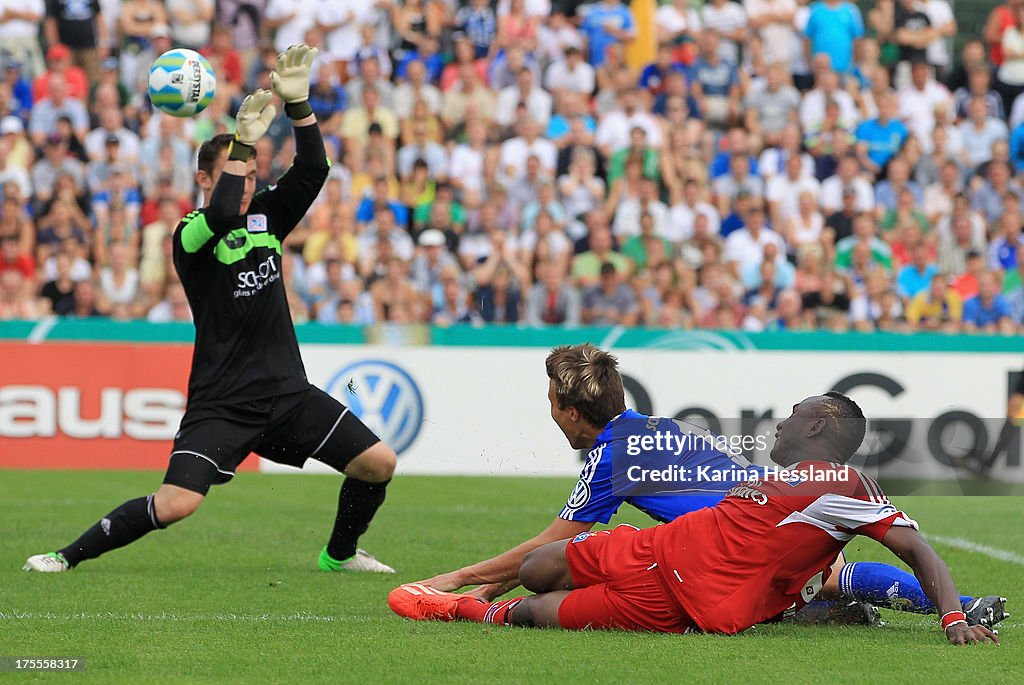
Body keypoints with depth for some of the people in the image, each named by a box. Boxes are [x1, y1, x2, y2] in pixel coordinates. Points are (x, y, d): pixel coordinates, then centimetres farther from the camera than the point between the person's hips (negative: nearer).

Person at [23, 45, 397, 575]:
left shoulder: (266, 216, 10)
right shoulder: (189, 236, -7)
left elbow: (313, 169, -2)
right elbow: (221, 215, -30)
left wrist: (298, 103, -15)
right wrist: (245, 140, -27)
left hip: (286, 389, 6)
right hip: (221, 401, -6)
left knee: (379, 463, 0)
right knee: (174, 503, -21)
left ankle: (340, 553, 24)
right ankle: (70, 555, -3)